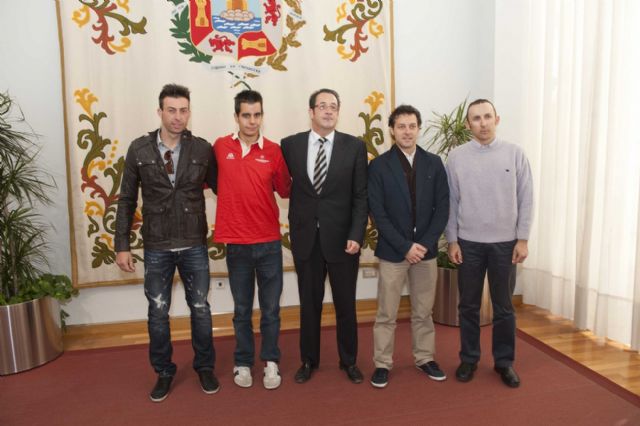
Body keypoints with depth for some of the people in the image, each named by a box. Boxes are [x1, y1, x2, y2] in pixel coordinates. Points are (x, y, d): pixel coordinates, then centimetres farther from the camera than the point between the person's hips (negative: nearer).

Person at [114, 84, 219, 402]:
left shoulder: (202, 149, -4)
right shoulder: (139, 149, -3)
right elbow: (127, 200, 1)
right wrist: (122, 245, -1)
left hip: (194, 246, 0)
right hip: (156, 248, 1)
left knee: (200, 308, 12)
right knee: (158, 312, 12)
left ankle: (205, 366, 32)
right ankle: (163, 372, 32)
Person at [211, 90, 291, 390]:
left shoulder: (274, 151, -2)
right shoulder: (220, 147, 0)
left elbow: (285, 190, 6)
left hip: (269, 243, 0)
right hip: (236, 243, 1)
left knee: (271, 308, 9)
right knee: (242, 309, 13)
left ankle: (271, 362, 26)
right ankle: (243, 363, 29)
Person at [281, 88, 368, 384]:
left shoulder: (354, 146, -1)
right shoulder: (290, 144, 2)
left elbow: (361, 196, -3)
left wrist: (356, 235, -11)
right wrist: (293, 227, 0)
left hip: (342, 237, -1)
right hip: (305, 236, 1)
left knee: (345, 303, 11)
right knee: (309, 303, 13)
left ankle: (349, 361, 31)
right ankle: (309, 360, 31)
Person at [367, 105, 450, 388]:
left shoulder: (434, 163, 4)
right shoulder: (379, 166, -4)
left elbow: (442, 208, 2)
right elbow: (378, 213, -9)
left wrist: (425, 243, -9)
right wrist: (405, 246, -14)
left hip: (426, 249, 3)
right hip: (392, 251, -2)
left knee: (423, 312, 14)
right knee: (386, 314, 6)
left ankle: (425, 358, 30)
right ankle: (382, 364, 20)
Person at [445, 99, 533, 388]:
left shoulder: (515, 154, -1)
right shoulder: (456, 157, -1)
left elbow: (525, 199, 0)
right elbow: (451, 202, 1)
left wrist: (523, 239, -4)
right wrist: (451, 241, -2)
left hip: (505, 242, 0)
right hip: (468, 242, 0)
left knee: (503, 306, 11)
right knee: (468, 305, 10)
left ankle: (504, 361, 27)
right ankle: (469, 359, 26)